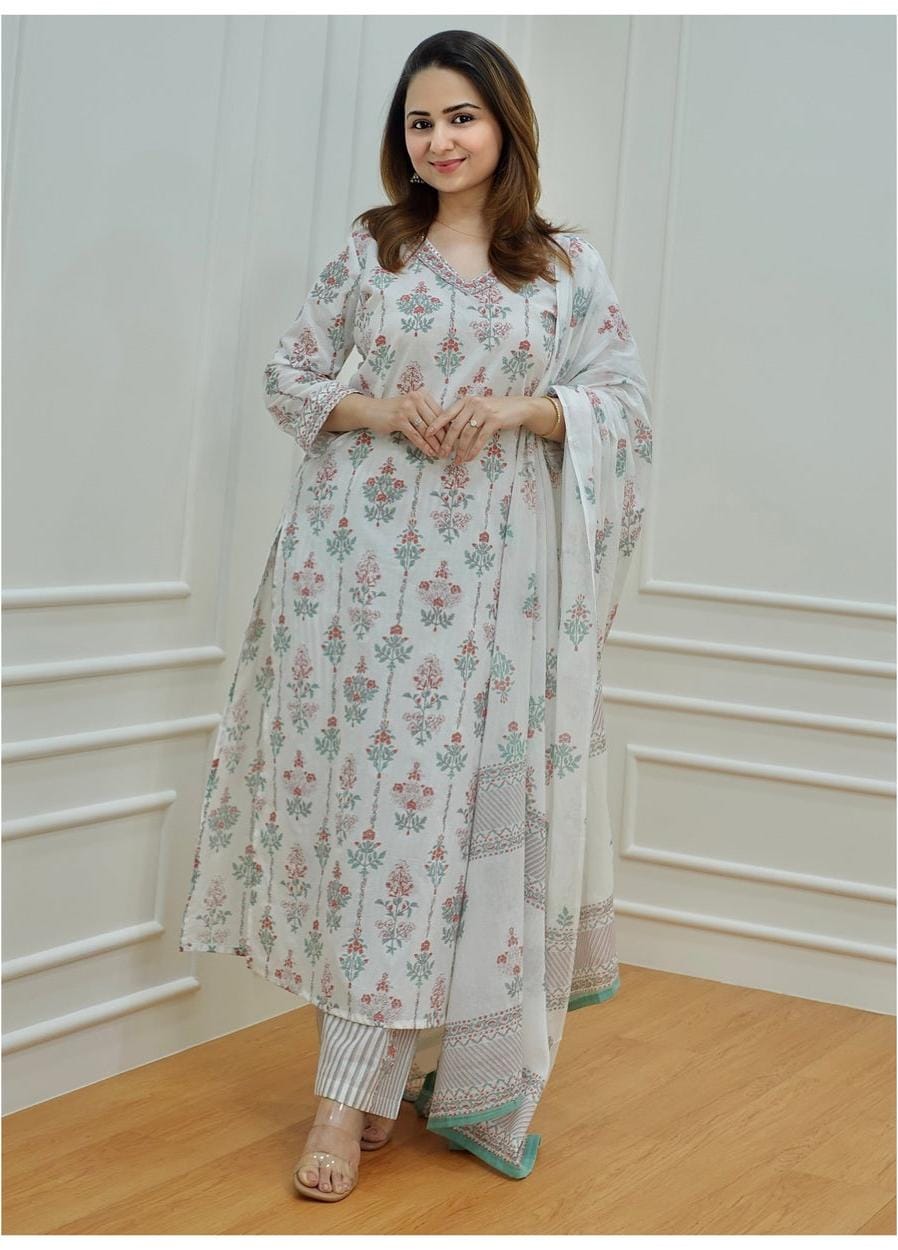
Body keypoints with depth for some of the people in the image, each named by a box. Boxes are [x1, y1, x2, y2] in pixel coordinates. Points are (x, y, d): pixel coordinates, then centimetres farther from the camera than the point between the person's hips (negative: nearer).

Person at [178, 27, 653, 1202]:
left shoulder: (568, 267, 7)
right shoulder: (370, 249, 9)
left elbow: (626, 405, 5)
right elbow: (290, 377, 12)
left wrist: (524, 409, -12)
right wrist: (376, 411, -7)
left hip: (489, 568, 0)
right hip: (363, 549, 1)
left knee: (445, 792, -3)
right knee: (361, 778, -3)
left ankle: (357, 1091, 4)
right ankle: (359, 1086, 6)